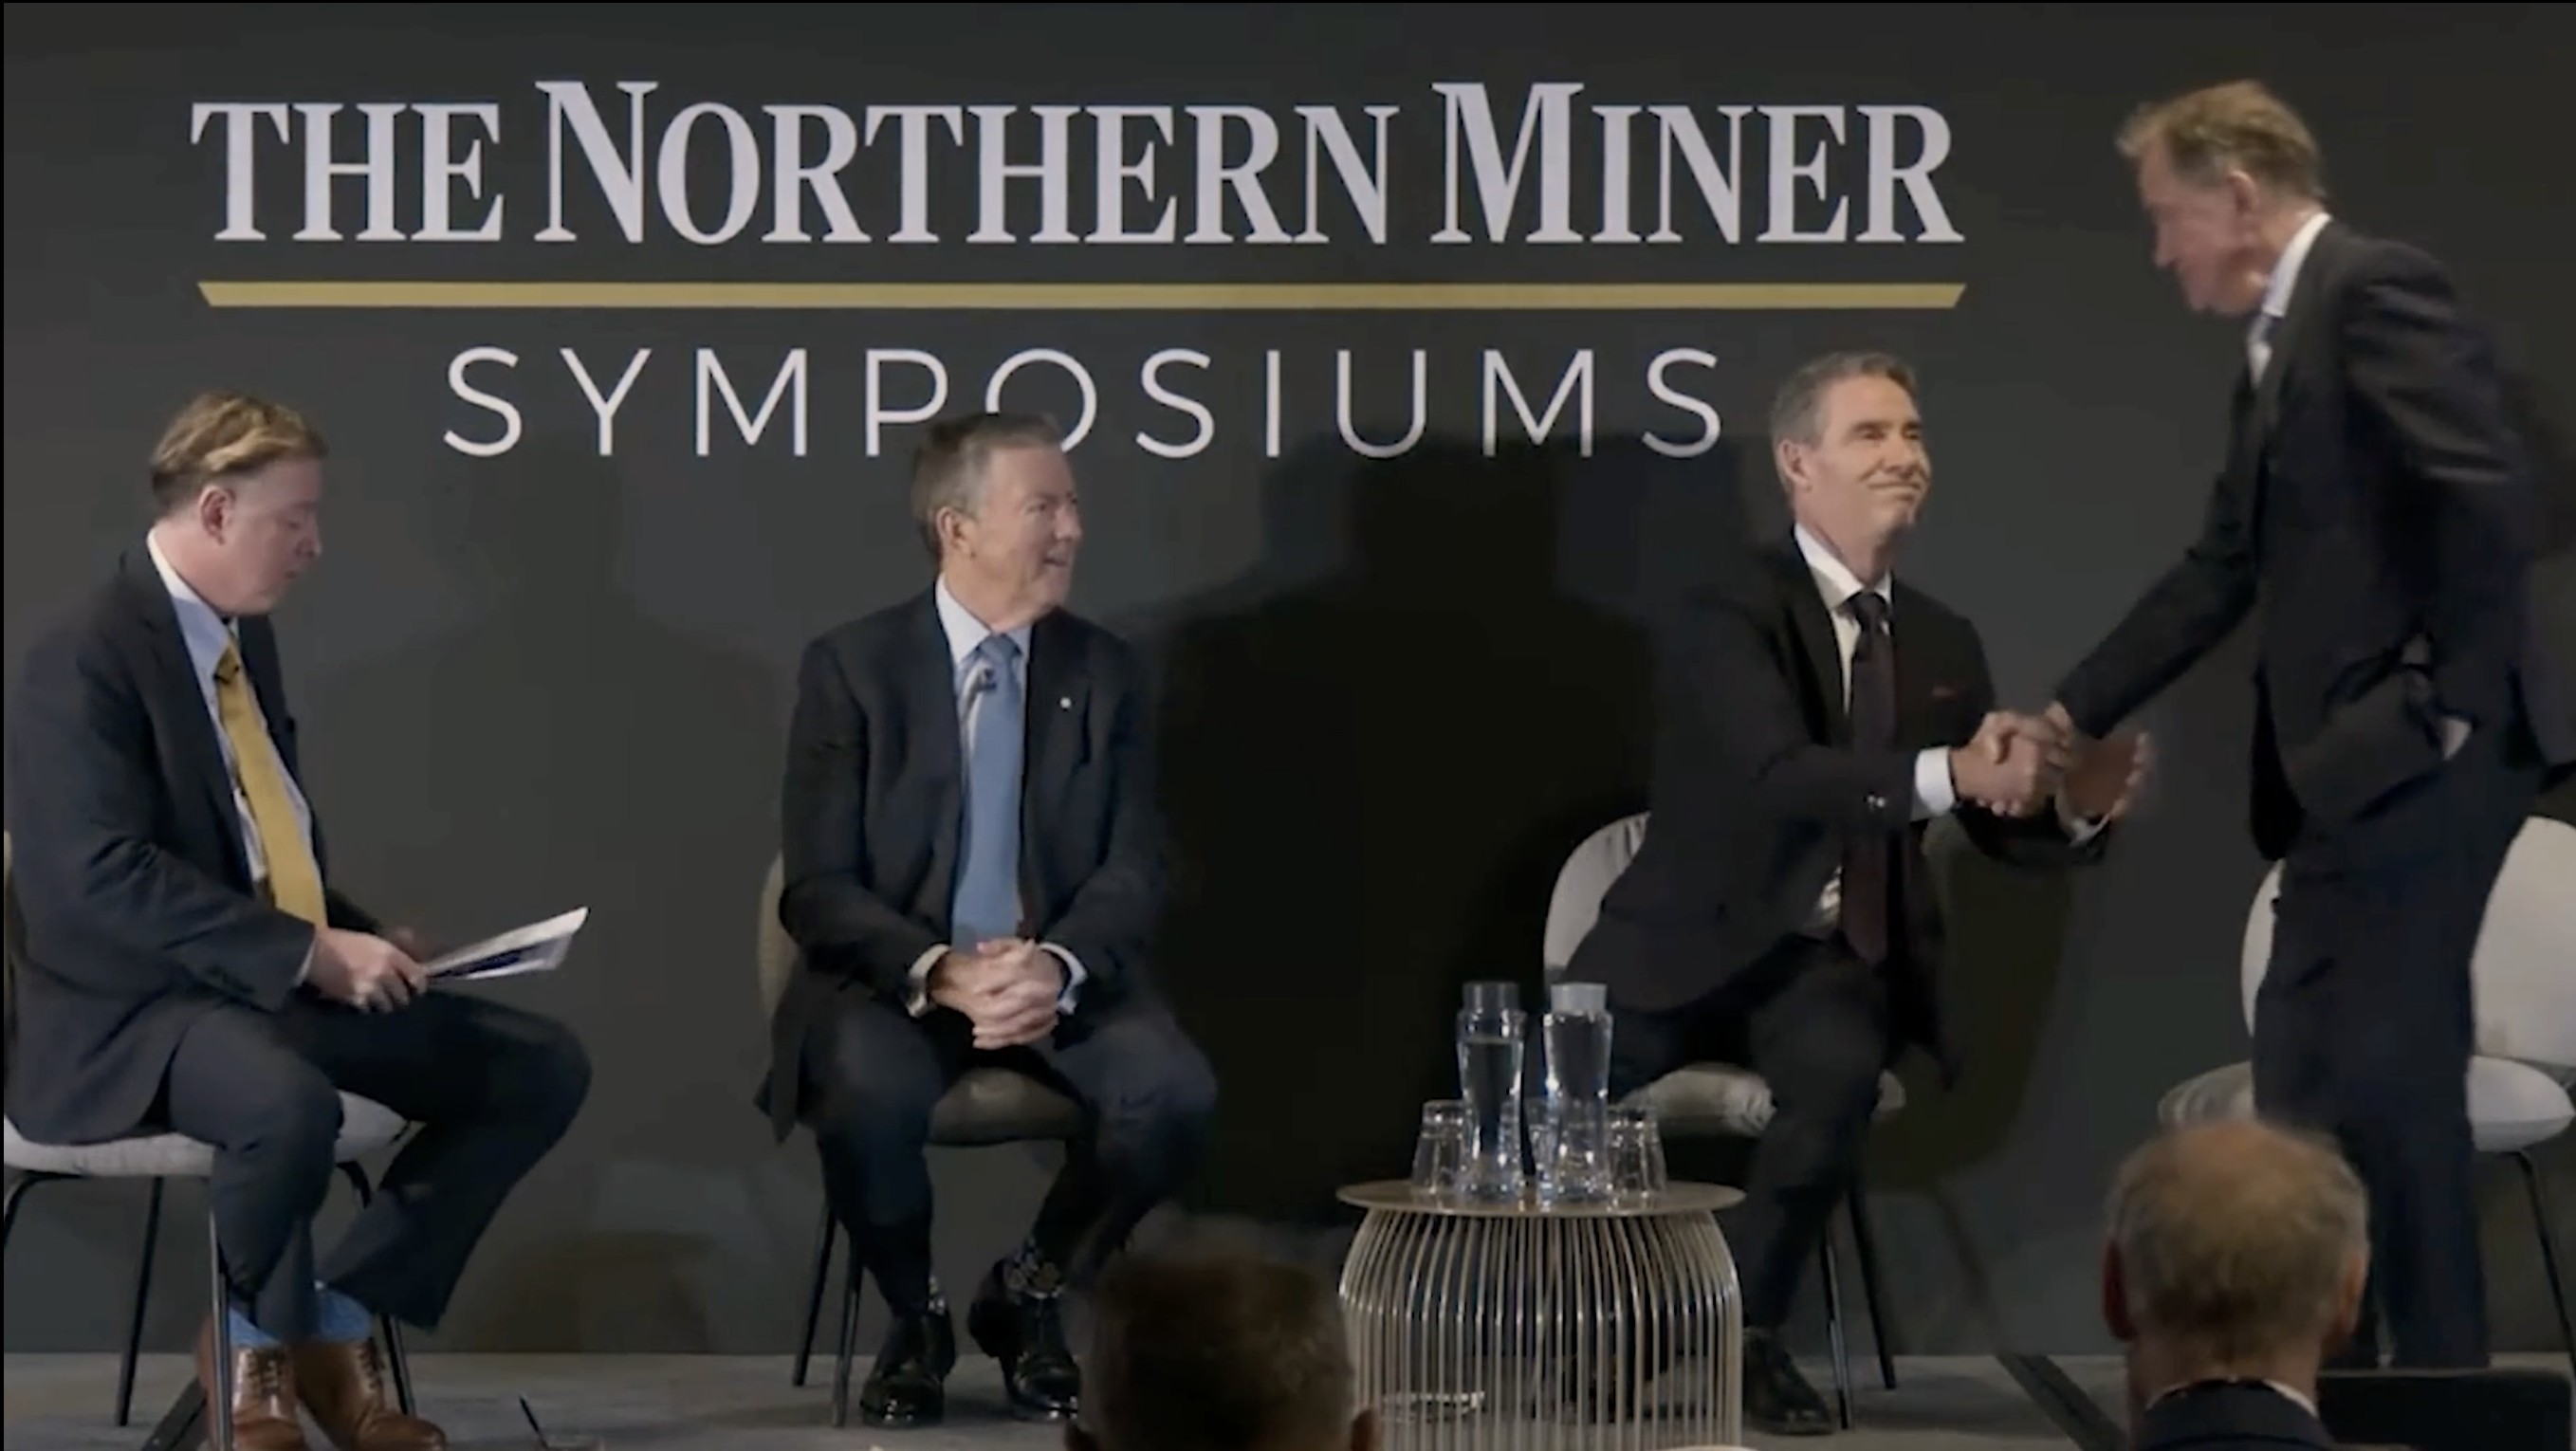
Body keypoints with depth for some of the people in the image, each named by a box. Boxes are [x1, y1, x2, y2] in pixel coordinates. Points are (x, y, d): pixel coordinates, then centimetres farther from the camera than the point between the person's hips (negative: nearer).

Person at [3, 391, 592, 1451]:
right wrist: (310, 953, -26)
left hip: (289, 983, 9)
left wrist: (357, 941, 4)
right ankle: (257, 1341, -9)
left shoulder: (246, 636, 13)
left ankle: (338, 1318, -3)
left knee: (541, 1069, -4)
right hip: (136, 1012, -9)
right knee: (291, 1104, -40)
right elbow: (105, 876, -24)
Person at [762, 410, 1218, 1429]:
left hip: (1056, 981, 3)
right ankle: (915, 1319, -4)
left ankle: (1029, 1296, 2)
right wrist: (939, 971, -26)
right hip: (896, 977, -3)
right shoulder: (852, 668, -4)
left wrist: (1059, 966, -22)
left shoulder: (1104, 673, 5)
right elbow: (820, 889, -8)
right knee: (872, 1094, -37)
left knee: (1176, 1091, -28)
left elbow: (1133, 872, 1)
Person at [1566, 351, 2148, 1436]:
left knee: (1840, 1069, -32)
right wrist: (1947, 773, -42)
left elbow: (2000, 825, 11)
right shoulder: (1737, 616, -10)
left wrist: (2072, 805, -14)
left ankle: (1743, 1332, -13)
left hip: (1838, 955, 3)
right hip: (1707, 940, -3)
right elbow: (1778, 775, -28)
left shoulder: (1943, 642, 10)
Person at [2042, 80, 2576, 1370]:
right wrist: (2070, 716, 21)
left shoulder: (2378, 291, -11)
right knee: (2307, 1074, 13)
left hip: (2418, 760, -10)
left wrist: (2458, 698, -17)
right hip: (2352, 770, 10)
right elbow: (2223, 568, 22)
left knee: (2390, 1075, -7)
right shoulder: (2279, 344, 20)